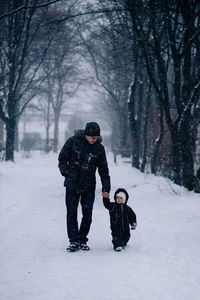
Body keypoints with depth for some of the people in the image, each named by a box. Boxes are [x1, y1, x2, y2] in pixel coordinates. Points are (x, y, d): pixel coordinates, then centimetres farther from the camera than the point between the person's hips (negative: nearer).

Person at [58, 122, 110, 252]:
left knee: (87, 214, 1)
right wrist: (67, 173, -6)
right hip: (72, 185, -2)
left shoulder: (99, 148, 1)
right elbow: (62, 159, 6)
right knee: (71, 213, -4)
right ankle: (74, 241, -1)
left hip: (89, 187, 2)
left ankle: (82, 240, 13)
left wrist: (106, 188, 0)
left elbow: (104, 170, 6)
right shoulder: (73, 142, -5)